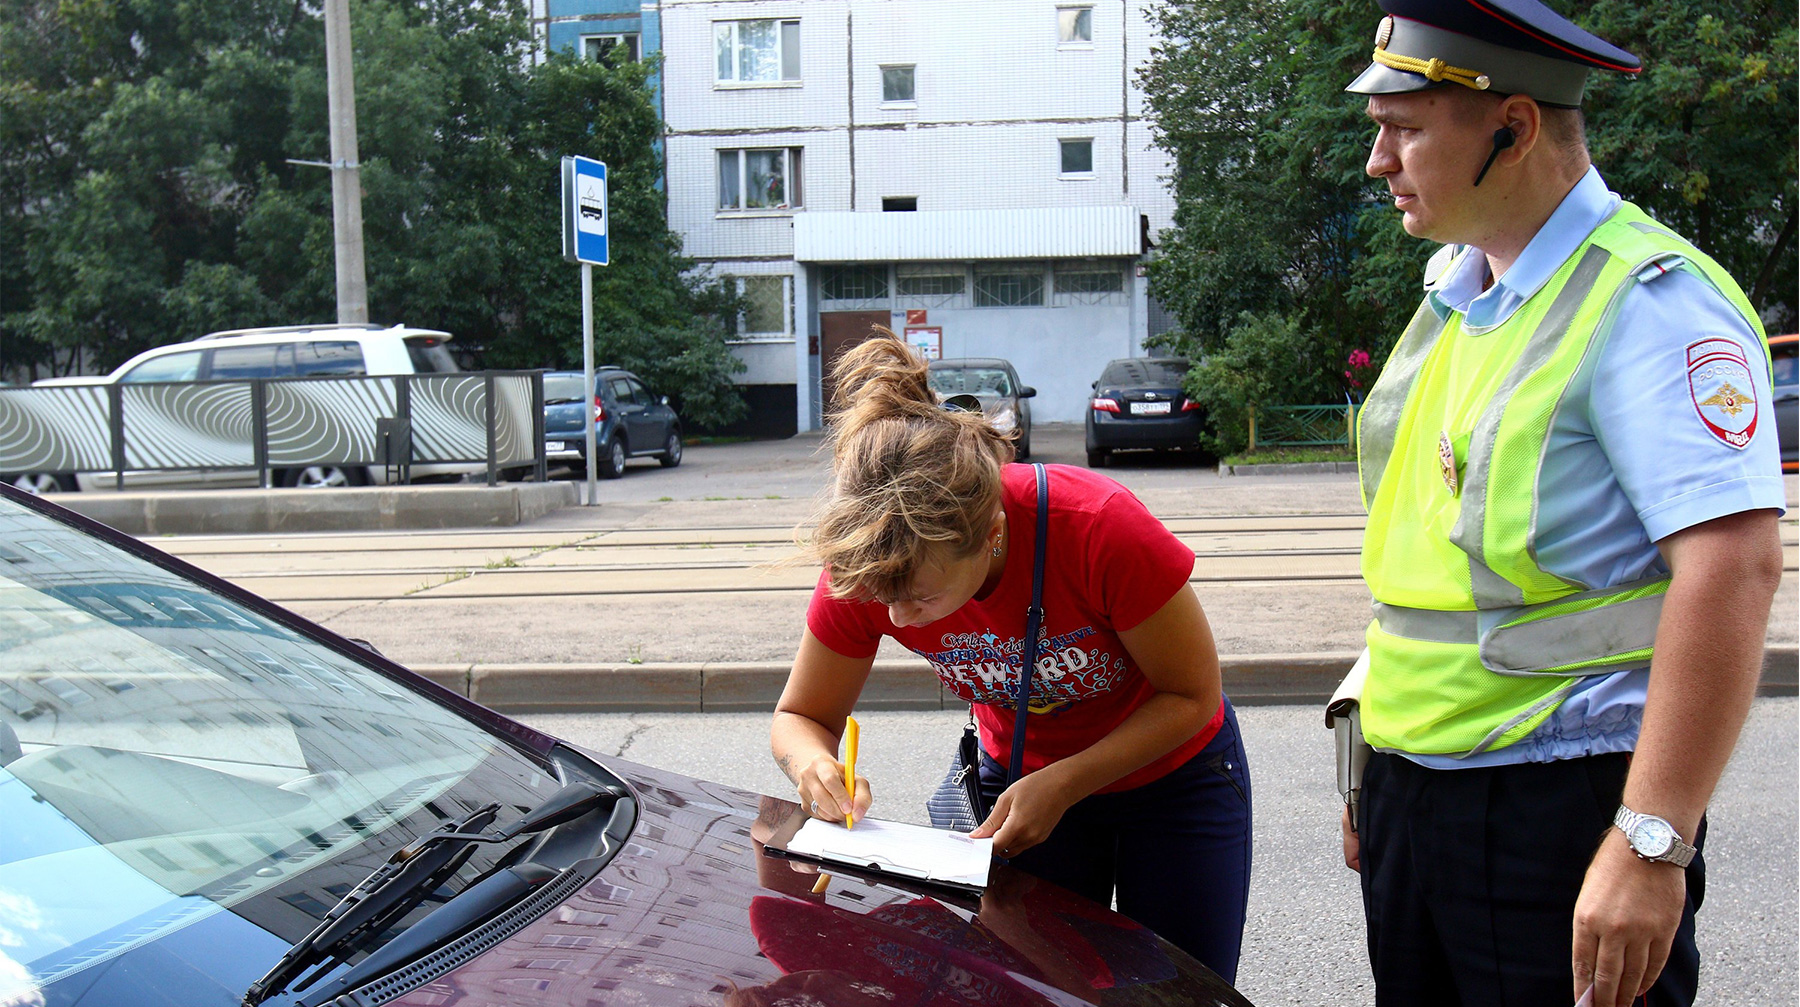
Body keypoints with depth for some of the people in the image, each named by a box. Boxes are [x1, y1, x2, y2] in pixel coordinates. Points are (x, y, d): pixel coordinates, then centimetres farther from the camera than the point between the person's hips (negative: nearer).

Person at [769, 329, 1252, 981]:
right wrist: (815, 764, -34)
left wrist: (1062, 785, -31)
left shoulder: (1099, 527, -37)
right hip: (1021, 781, 2)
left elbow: (1192, 696, -21)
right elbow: (798, 717, -10)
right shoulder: (867, 565, -26)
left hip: (1175, 777, -2)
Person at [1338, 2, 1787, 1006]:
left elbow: (1734, 566, -22)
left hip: (1564, 810, -8)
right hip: (1414, 795, 8)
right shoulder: (1454, 292, 11)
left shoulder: (1649, 300, -14)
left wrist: (1651, 846, -25)